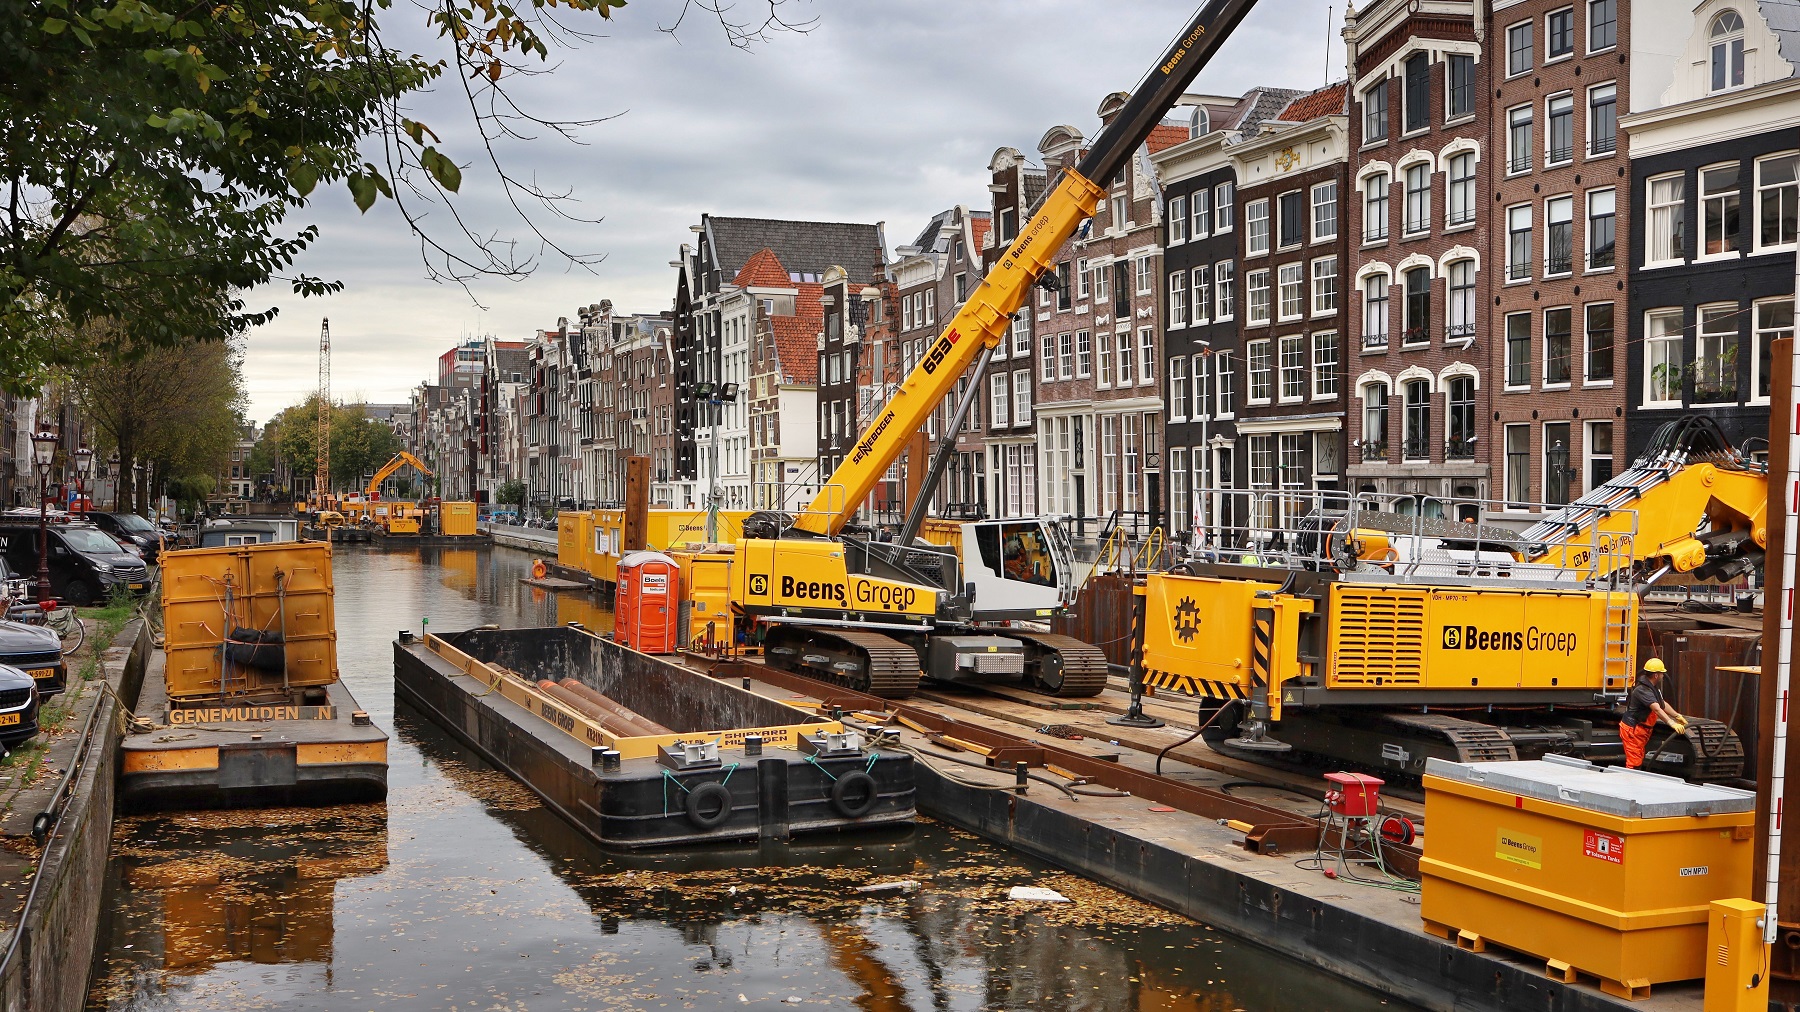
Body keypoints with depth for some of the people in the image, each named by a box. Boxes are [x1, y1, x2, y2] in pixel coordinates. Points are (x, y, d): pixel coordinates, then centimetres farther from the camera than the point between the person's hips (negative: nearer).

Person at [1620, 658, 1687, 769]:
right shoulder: (1643, 690, -25)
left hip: (1641, 730, 11)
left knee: (1639, 759, 16)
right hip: (1632, 729, -11)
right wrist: (1672, 723, -44)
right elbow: (1657, 709, -36)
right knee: (1634, 763, -13)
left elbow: (1663, 704, 21)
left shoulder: (1654, 687, 11)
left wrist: (1677, 716, 9)